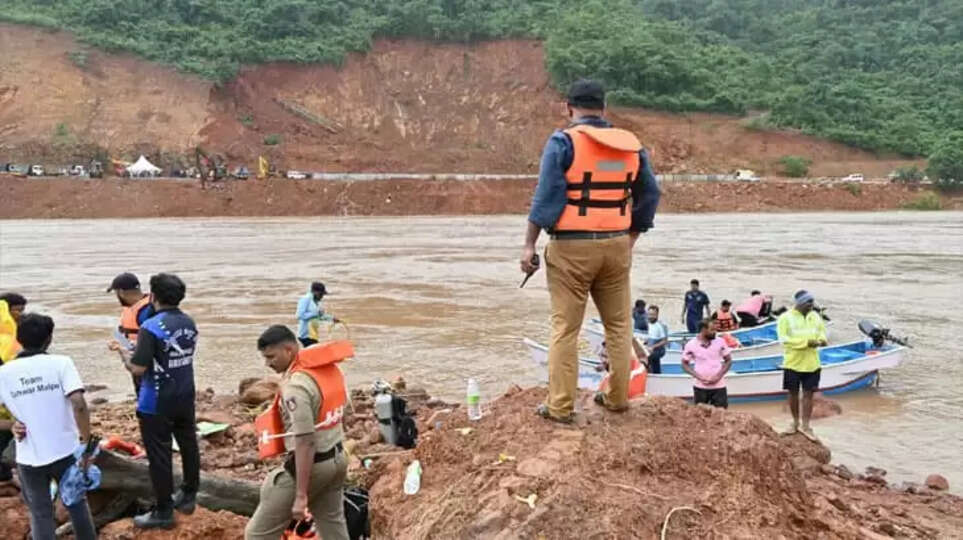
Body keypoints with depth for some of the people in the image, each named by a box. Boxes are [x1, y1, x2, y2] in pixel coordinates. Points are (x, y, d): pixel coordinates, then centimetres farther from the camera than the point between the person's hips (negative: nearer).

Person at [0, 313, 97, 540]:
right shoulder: (60, 363, -11)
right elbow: (79, 404, -21)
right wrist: (86, 443, -14)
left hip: (29, 459, 1)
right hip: (65, 451, -1)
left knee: (40, 514, 15)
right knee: (77, 504, 21)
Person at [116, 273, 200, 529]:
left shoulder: (151, 327, -20)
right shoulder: (189, 323, 2)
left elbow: (138, 368, -22)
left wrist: (125, 355, -1)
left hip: (157, 403, -7)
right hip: (185, 397, 7)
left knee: (159, 455, 3)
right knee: (188, 445, 18)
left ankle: (163, 512, 12)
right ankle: (188, 496, 33)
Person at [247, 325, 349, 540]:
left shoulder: (296, 386, -24)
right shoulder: (328, 368, 3)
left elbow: (305, 443, -26)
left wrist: (301, 495, -23)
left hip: (312, 464, -9)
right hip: (337, 459, 9)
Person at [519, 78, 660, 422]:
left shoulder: (563, 141, -7)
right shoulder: (631, 144, 8)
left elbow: (546, 197, -12)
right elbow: (649, 195, 13)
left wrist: (529, 245, -9)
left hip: (572, 246, -4)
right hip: (616, 245, 4)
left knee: (565, 328, 3)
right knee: (618, 324, 16)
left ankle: (560, 407, 7)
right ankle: (618, 399, 25)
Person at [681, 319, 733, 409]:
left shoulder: (720, 342, -4)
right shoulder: (691, 345, -7)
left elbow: (728, 360, 4)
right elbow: (685, 364, 2)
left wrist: (719, 376, -10)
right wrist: (698, 376, -12)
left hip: (719, 385, 1)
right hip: (700, 387, -1)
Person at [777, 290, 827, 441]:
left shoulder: (815, 316, 5)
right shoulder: (786, 318, -10)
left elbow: (822, 331, 16)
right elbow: (784, 339, -17)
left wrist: (821, 340, -8)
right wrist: (806, 342, -22)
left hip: (812, 364, 3)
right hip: (793, 363, -3)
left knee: (808, 394, 5)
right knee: (793, 393, 8)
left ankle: (805, 426, 13)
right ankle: (795, 422, 26)